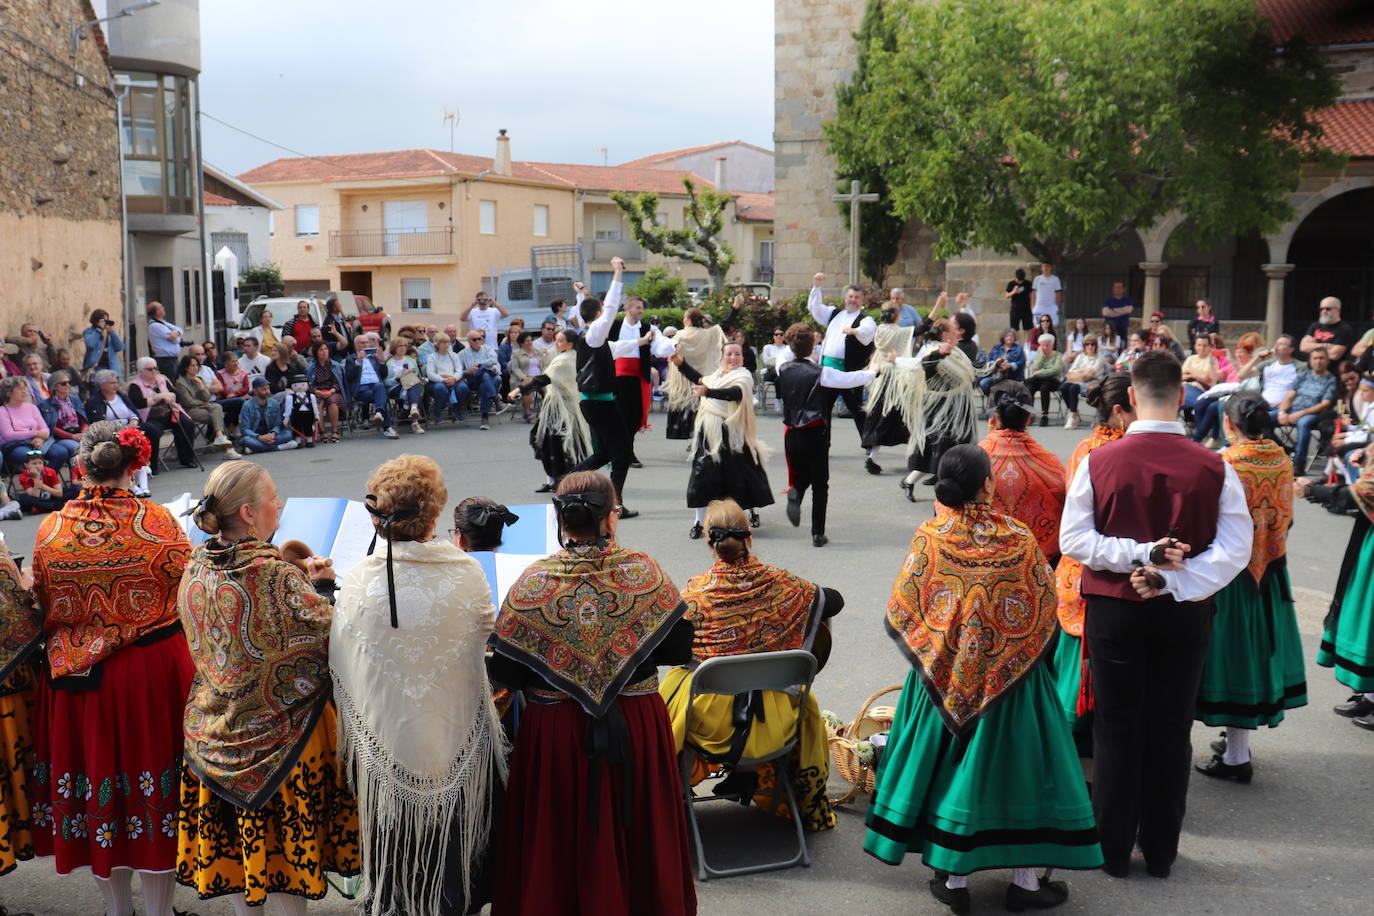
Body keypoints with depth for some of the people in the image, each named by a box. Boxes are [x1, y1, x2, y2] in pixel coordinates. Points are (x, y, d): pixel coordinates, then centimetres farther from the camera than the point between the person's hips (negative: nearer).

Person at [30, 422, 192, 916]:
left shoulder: (51, 529, -6)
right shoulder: (158, 522, -12)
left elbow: (43, 607, 4)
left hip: (77, 679, 2)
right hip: (154, 671, -2)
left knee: (96, 786, 15)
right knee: (153, 786, 9)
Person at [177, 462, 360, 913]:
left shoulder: (195, 571, -4)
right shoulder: (278, 577, -25)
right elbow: (331, 637, -20)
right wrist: (322, 585, -5)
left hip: (213, 736, 6)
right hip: (278, 736, -6)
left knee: (233, 842, 19)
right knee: (281, 839, 11)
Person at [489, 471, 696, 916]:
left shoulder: (533, 582, -10)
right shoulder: (644, 571, -8)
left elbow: (504, 672, -9)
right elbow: (679, 649, -4)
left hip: (555, 729, -1)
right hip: (638, 725, 1)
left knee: (561, 838, 14)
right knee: (636, 828, 18)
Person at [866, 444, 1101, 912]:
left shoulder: (929, 538, -9)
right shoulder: (1019, 538, -9)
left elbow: (900, 614, -6)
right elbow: (1046, 608, 0)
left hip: (945, 677, 1)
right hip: (1012, 679, 0)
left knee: (951, 763, 10)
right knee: (1014, 761, 11)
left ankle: (953, 878, 16)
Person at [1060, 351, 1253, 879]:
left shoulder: (1099, 462, -10)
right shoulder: (1214, 468, -9)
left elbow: (1073, 538, -10)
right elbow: (1235, 548, -12)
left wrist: (1139, 555, -13)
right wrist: (1172, 582, -14)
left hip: (1114, 610, 0)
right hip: (1185, 615, 1)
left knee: (1117, 729, 11)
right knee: (1171, 730, 13)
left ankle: (1114, 849, 20)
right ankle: (1161, 850, 23)